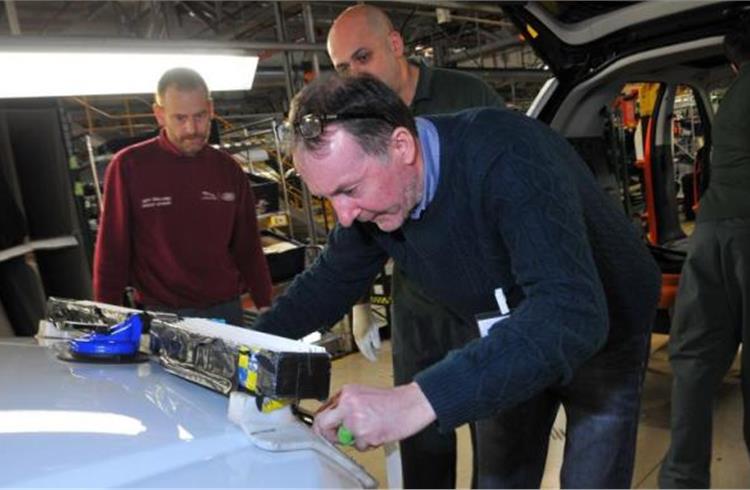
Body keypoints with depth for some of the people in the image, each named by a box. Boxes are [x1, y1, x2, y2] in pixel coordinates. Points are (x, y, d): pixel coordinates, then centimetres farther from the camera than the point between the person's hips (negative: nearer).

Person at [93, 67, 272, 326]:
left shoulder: (228, 169, 4)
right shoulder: (129, 166, -6)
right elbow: (112, 251, -2)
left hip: (227, 310, 3)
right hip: (162, 315, -3)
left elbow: (248, 248, 9)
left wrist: (266, 309, 4)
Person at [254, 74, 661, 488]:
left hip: (601, 332, -4)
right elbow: (330, 281, 0)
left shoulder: (506, 157, -37)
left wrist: (420, 399, -55)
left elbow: (574, 314, -47)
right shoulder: (369, 192, -16)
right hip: (503, 351, 5)